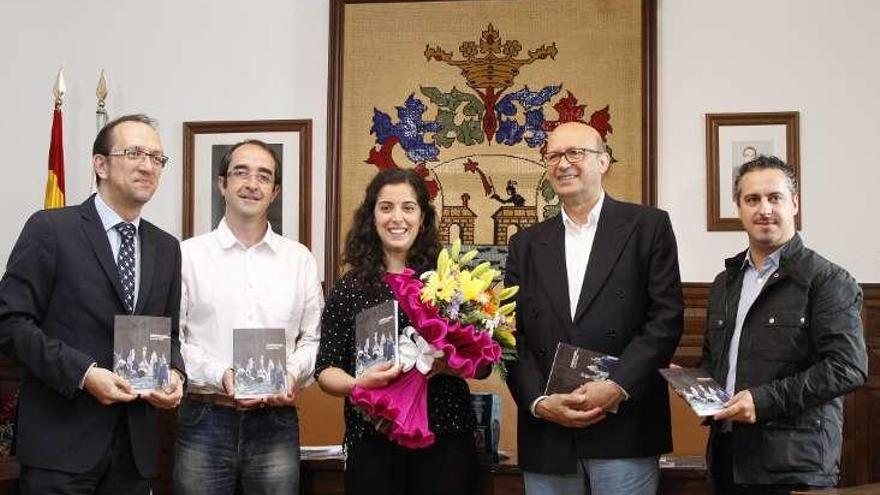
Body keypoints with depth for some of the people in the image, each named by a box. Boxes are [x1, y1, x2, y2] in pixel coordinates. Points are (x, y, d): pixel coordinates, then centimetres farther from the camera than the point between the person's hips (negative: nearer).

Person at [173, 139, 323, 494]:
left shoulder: (300, 259, 10)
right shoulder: (188, 255, 2)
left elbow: (312, 338, 11)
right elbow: (171, 338, -1)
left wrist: (293, 374, -7)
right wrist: (220, 375, -13)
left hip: (276, 420, 2)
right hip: (204, 420, -1)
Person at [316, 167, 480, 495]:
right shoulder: (349, 289, 3)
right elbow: (326, 369, 3)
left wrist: (443, 364, -18)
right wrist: (357, 384, -18)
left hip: (446, 440, 0)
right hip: (372, 442, 0)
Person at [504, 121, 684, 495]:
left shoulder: (647, 226, 4)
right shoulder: (526, 244, 13)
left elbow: (666, 318, -4)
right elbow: (513, 335, 7)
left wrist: (618, 387, -14)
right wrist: (539, 402, -8)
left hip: (624, 432, -3)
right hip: (546, 437, 3)